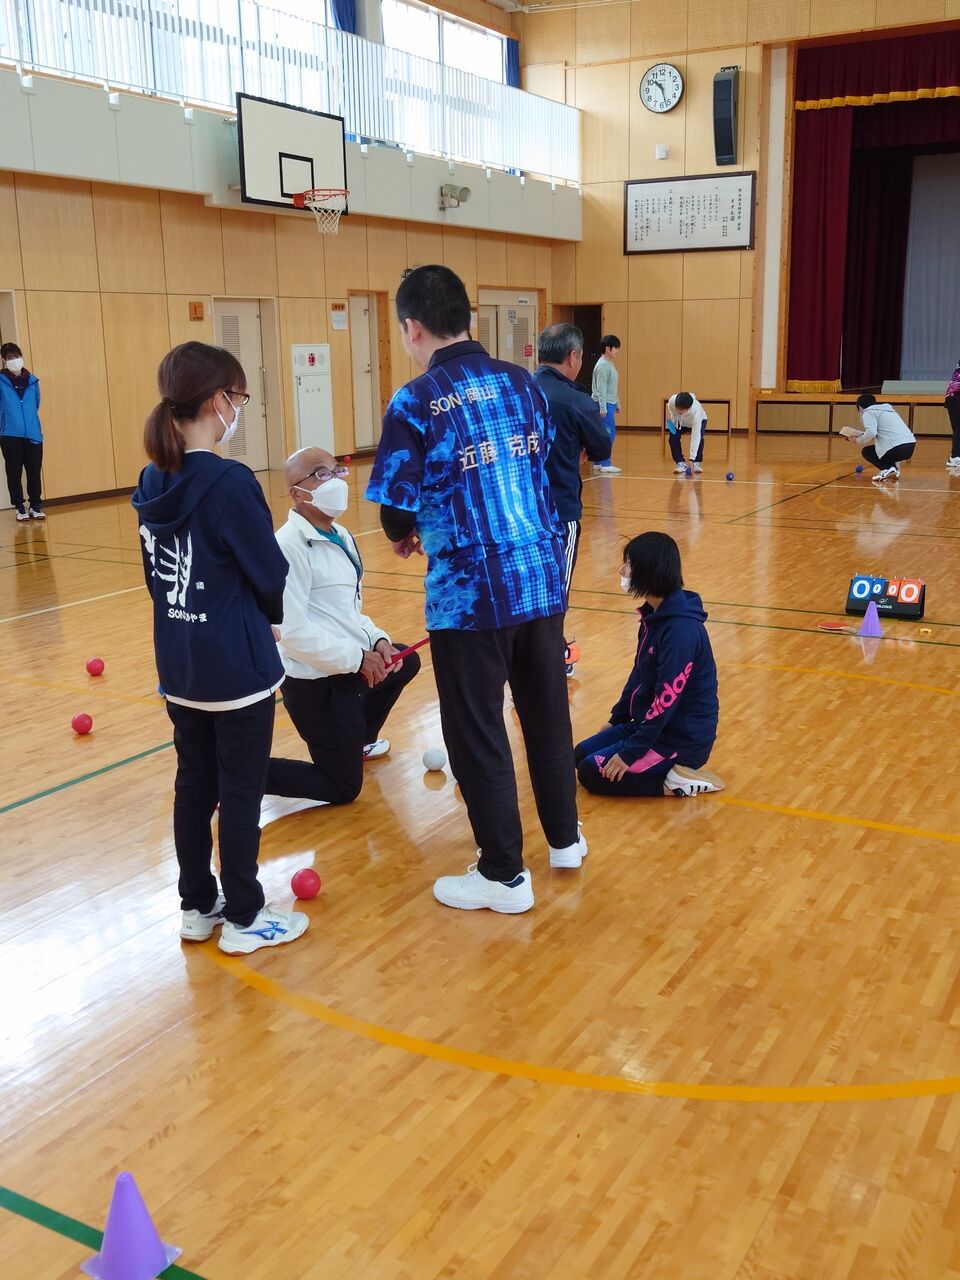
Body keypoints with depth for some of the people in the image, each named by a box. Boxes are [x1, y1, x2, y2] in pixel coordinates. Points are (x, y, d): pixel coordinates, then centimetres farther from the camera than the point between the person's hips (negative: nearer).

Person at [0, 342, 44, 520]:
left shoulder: (32, 380, 7)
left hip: (33, 434, 2)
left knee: (34, 472, 4)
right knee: (14, 473, 2)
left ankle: (35, 505, 14)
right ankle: (19, 507, 11)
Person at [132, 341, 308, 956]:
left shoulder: (153, 482, 2)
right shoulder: (230, 483, -20)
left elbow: (156, 576, 11)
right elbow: (273, 577, -13)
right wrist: (266, 616, 7)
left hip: (179, 666, 7)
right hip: (237, 668, -7)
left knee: (195, 785, 17)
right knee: (241, 793, 6)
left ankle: (198, 906, 30)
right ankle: (244, 918, 19)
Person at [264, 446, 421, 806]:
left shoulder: (340, 535, 9)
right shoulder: (290, 545, -23)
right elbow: (294, 631, -29)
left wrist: (377, 640, -3)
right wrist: (357, 657, -22)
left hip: (348, 666, 9)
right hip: (316, 682, -9)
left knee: (406, 662, 32)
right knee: (341, 788, 0)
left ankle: (357, 742, 44)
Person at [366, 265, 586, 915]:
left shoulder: (415, 403, -11)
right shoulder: (524, 383, 6)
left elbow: (397, 504, -12)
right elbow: (545, 468, 11)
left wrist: (406, 534, 9)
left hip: (471, 589, -6)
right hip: (543, 576, 6)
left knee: (477, 733, 8)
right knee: (548, 711, 21)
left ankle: (505, 875, 20)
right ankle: (565, 838, 37)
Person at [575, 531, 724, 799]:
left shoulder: (681, 629, -27)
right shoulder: (654, 614, 3)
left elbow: (668, 699, -27)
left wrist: (630, 753, -22)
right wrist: (617, 718, 19)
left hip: (683, 737, -10)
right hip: (650, 722, 10)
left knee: (591, 772, -9)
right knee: (581, 754, 11)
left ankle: (675, 782, -5)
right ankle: (673, 771, 12)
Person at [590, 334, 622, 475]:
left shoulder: (610, 364, 16)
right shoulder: (602, 365, -14)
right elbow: (601, 388, -18)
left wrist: (617, 404, 24)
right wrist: (602, 408, -21)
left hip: (610, 404, 10)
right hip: (604, 405, -10)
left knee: (609, 434, 11)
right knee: (608, 434, -11)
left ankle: (598, 463, 16)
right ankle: (605, 464, -9)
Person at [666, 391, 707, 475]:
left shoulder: (696, 412, -47)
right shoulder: (672, 401, -39)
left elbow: (695, 437, -47)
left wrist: (692, 460, -50)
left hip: (699, 420, -3)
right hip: (679, 421, 3)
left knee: (699, 438, -28)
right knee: (673, 437, -20)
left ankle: (697, 463, -6)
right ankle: (680, 463, -6)